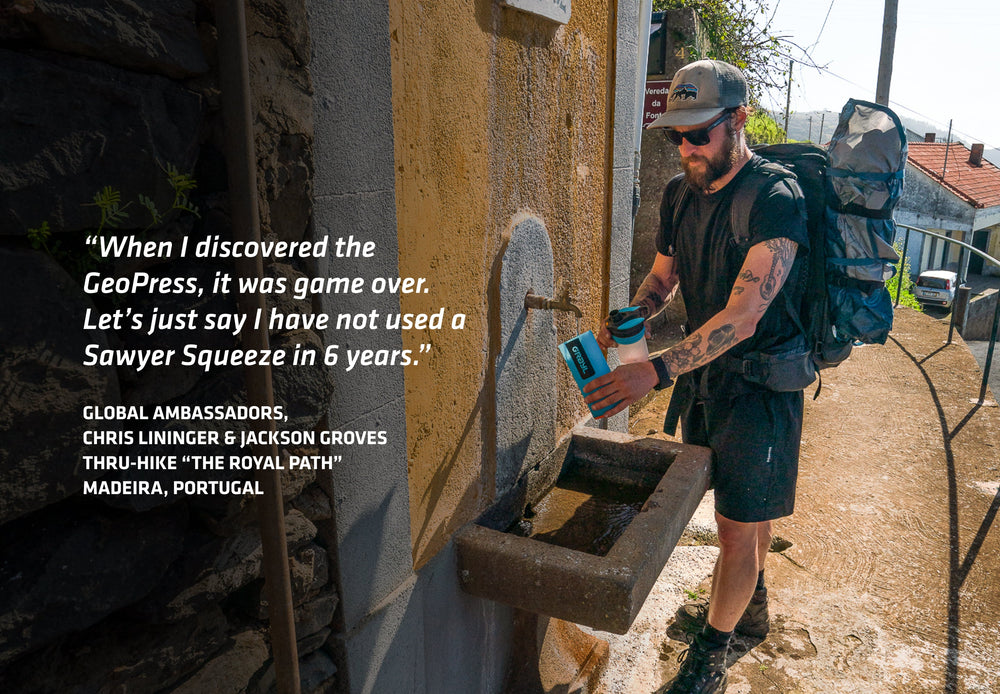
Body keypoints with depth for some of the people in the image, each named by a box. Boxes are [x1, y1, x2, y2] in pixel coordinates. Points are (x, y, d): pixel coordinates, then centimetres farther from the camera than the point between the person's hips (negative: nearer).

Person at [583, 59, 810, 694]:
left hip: (761, 379, -7)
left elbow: (744, 314, -30)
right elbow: (662, 277, 11)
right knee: (740, 503, 22)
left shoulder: (776, 199, -22)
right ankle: (751, 603, 45)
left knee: (740, 520, 1)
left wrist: (657, 371, -38)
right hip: (701, 371, 7)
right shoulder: (680, 193, 2)